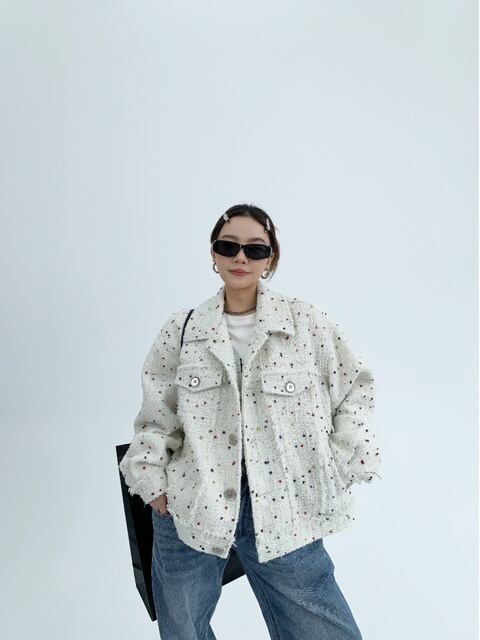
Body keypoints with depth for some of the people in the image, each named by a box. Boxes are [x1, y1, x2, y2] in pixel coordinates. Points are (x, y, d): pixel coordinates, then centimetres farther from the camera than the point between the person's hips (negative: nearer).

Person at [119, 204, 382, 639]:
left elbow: (356, 386, 5)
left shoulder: (307, 323, -3)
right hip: (189, 507, 2)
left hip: (283, 511, -1)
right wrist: (152, 480, 3)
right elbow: (158, 415, 8)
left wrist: (340, 466, 0)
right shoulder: (181, 330, 2)